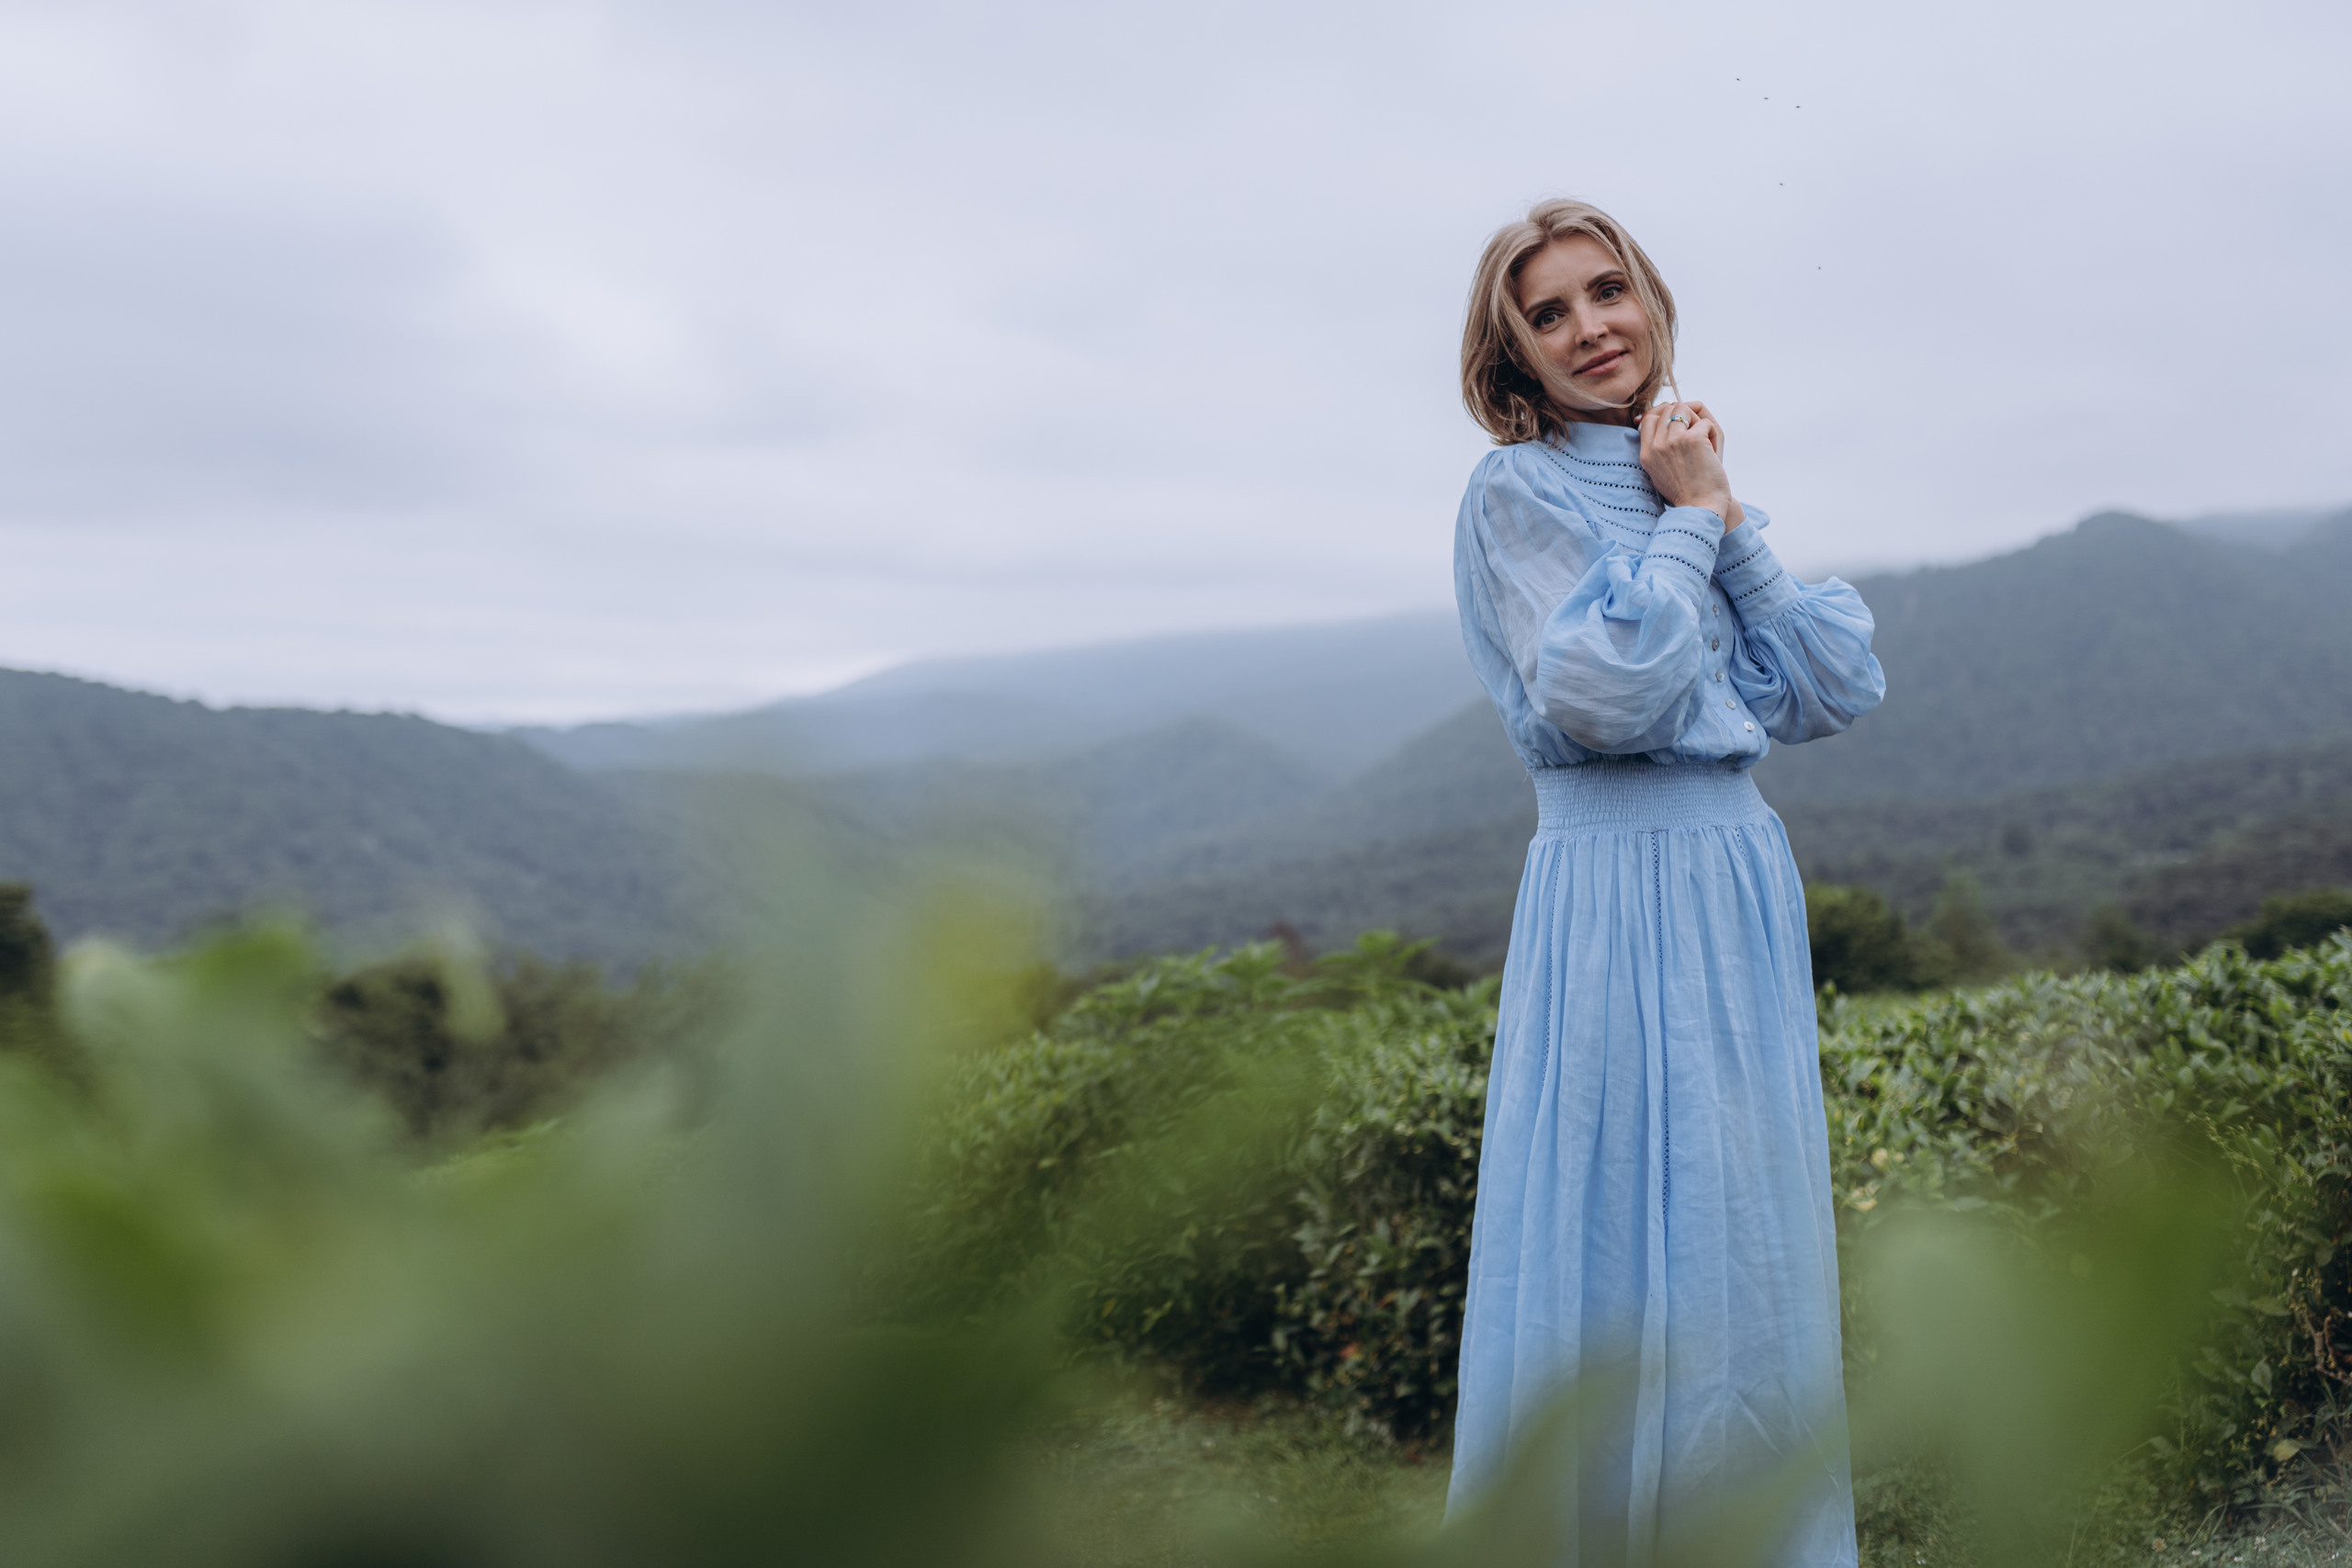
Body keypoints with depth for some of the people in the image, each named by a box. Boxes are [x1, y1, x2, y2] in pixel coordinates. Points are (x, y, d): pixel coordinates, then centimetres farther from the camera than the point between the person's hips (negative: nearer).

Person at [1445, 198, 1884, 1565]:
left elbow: (1837, 692, 6)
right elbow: (1606, 695, -18)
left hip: (1746, 893, 7)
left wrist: (1727, 518, 0)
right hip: (1617, 899, -7)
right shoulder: (1517, 492, -4)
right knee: (1617, 1261, -3)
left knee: (1752, 1265, 12)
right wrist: (1685, 518, -7)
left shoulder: (1694, 482, 15)